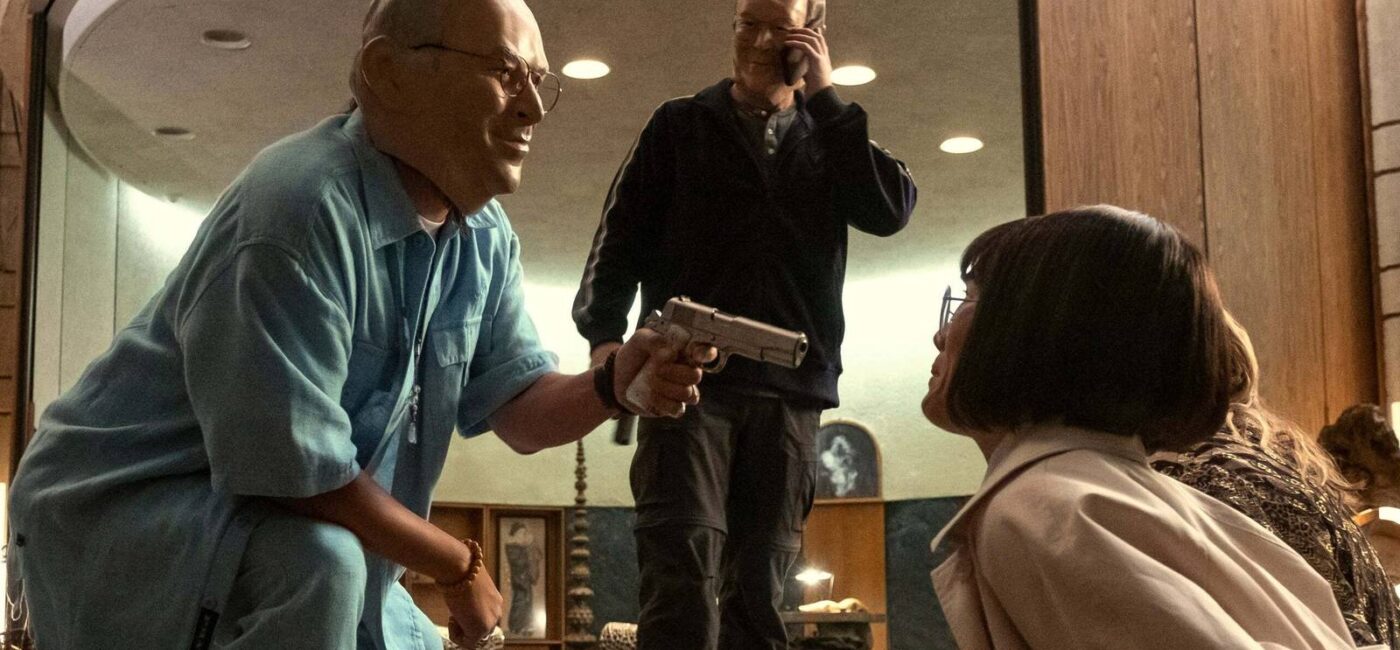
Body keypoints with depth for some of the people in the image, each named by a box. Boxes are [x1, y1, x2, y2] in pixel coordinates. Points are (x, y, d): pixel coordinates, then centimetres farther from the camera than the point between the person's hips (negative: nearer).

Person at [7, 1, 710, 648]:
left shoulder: (485, 234, 0)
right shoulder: (297, 212, -30)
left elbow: (518, 409, 0)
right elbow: (302, 477, -29)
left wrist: (613, 384, -21)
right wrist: (459, 567, -15)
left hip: (300, 544, 9)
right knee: (320, 563, -36)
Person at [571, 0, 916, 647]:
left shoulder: (829, 137, 18)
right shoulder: (680, 125, 14)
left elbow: (890, 210, 0)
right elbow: (622, 234, 9)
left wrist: (824, 96, 1)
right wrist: (604, 332, -7)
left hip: (789, 390, 2)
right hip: (688, 376, -2)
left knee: (757, 589, 1)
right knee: (684, 578, -16)